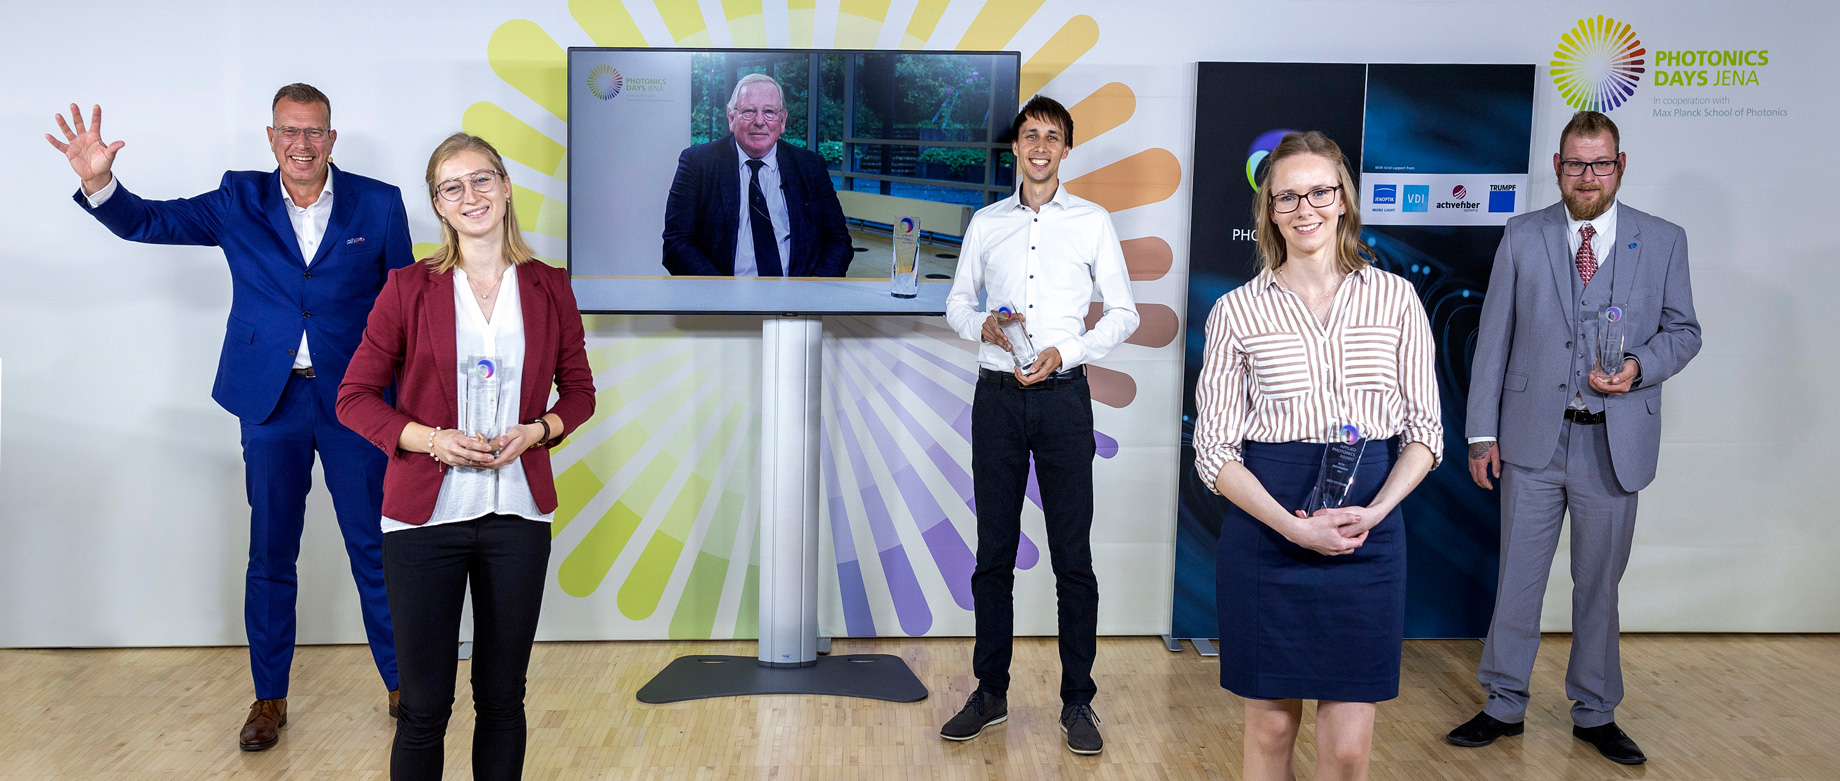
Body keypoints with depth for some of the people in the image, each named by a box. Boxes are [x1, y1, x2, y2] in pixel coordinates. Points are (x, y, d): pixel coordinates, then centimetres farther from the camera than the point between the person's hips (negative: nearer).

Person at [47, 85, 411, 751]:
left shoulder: (378, 204, -1)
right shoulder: (239, 203, 3)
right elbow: (149, 222, -1)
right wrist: (99, 182, -23)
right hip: (271, 401, 2)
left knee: (375, 549, 6)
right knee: (270, 555, 11)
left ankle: (402, 683, 22)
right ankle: (269, 698, 25)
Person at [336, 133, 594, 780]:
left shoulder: (548, 287, 4)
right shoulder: (408, 288, -1)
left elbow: (578, 389, 12)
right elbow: (354, 397, 0)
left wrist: (538, 430, -9)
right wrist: (432, 438, -16)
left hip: (517, 516, 2)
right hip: (425, 515, -1)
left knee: (503, 698, 12)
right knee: (425, 705, 5)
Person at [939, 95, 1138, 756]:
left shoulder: (1092, 222, 6)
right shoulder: (986, 223, 12)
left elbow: (1123, 312, 5)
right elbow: (957, 303, 16)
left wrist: (1065, 353, -10)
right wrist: (983, 327, -7)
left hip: (1063, 397, -2)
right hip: (997, 397, 2)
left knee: (1073, 558, 0)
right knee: (993, 555, 7)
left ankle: (1077, 701, 10)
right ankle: (990, 693, 18)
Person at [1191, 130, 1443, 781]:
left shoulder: (1395, 298, 5)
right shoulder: (1237, 311, 1)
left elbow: (1425, 430, 5)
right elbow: (1214, 449, -1)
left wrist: (1372, 513, -12)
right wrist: (1296, 527, -14)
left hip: (1369, 536, 1)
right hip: (1266, 535, -1)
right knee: (1270, 725, 10)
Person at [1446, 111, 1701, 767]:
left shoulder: (1663, 240, 4)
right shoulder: (1522, 237, 3)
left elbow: (1684, 330, 9)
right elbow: (1494, 337, 3)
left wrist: (1640, 367, -14)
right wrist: (1482, 432, -1)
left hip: (1615, 442, 0)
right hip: (1534, 439, 0)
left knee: (1599, 582, 12)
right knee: (1518, 575, 6)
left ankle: (1595, 713, 27)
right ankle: (1504, 706, 20)